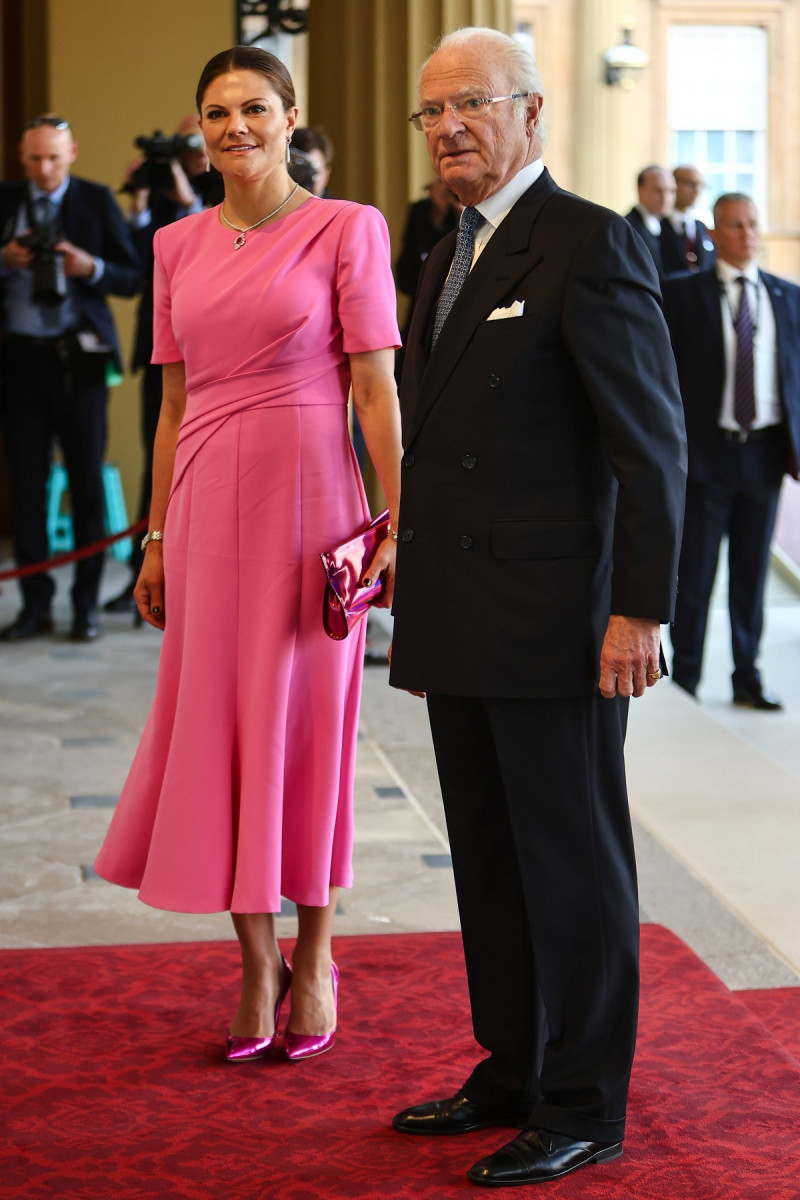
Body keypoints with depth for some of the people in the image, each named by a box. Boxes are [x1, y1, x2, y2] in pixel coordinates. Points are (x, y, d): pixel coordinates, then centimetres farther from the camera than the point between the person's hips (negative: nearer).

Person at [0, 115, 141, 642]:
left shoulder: (97, 200, 4)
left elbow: (132, 279, 2)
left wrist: (91, 267, -16)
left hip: (78, 359, -2)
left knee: (88, 480, 0)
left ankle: (87, 605, 8)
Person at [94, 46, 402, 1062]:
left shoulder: (345, 230, -2)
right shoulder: (177, 246, 11)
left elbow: (376, 388, -5)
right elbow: (175, 404, 14)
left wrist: (396, 521, -11)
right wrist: (156, 537, 11)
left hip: (307, 499, -4)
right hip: (207, 503, 4)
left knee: (305, 726, 4)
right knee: (216, 726, 5)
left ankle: (313, 959, 21)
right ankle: (256, 965, 20)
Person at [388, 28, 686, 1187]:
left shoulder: (592, 243, -9)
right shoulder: (446, 259, 17)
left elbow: (651, 439, -14)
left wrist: (641, 609, -18)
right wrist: (419, 600, 17)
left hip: (553, 624, -8)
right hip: (459, 630, 8)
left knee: (572, 865, 2)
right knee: (488, 861, 15)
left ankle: (585, 1107, 14)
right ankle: (512, 1072, 28)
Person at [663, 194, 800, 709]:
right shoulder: (682, 294, 1)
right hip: (706, 450, -2)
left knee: (753, 570, 9)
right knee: (694, 572, -1)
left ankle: (748, 676, 20)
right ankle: (684, 680, 10)